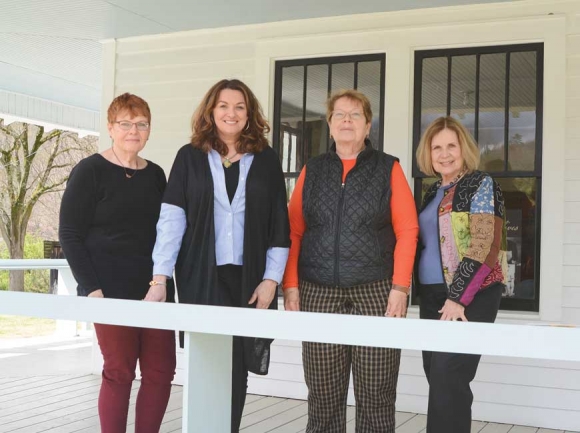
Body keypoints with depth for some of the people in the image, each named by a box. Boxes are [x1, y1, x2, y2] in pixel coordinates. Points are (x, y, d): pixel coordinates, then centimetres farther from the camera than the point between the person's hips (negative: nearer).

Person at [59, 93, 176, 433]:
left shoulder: (156, 174, 13)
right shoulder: (90, 171, -2)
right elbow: (70, 235, -5)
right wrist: (92, 289, -13)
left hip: (155, 290, 5)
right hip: (112, 291, -5)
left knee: (161, 372, 4)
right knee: (119, 373, -3)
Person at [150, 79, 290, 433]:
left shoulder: (267, 160, 7)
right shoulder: (190, 157, 6)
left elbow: (280, 226, 5)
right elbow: (172, 218, -2)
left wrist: (271, 279, -3)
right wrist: (160, 276, -10)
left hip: (250, 279, 1)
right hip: (202, 279, -1)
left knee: (236, 369, 6)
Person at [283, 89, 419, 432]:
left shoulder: (388, 169, 6)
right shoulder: (312, 170, 13)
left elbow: (407, 231, -1)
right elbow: (293, 232, 8)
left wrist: (400, 287, -10)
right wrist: (291, 285, -1)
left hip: (376, 291, -2)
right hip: (318, 292, 2)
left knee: (376, 393, 2)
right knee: (322, 392, 5)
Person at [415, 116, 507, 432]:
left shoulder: (481, 184, -6)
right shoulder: (434, 192, 16)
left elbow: (484, 244, -15)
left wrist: (459, 296, -20)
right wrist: (431, 295, 11)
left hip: (471, 294, -7)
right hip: (432, 294, 7)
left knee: (448, 376, -11)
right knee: (436, 375, 7)